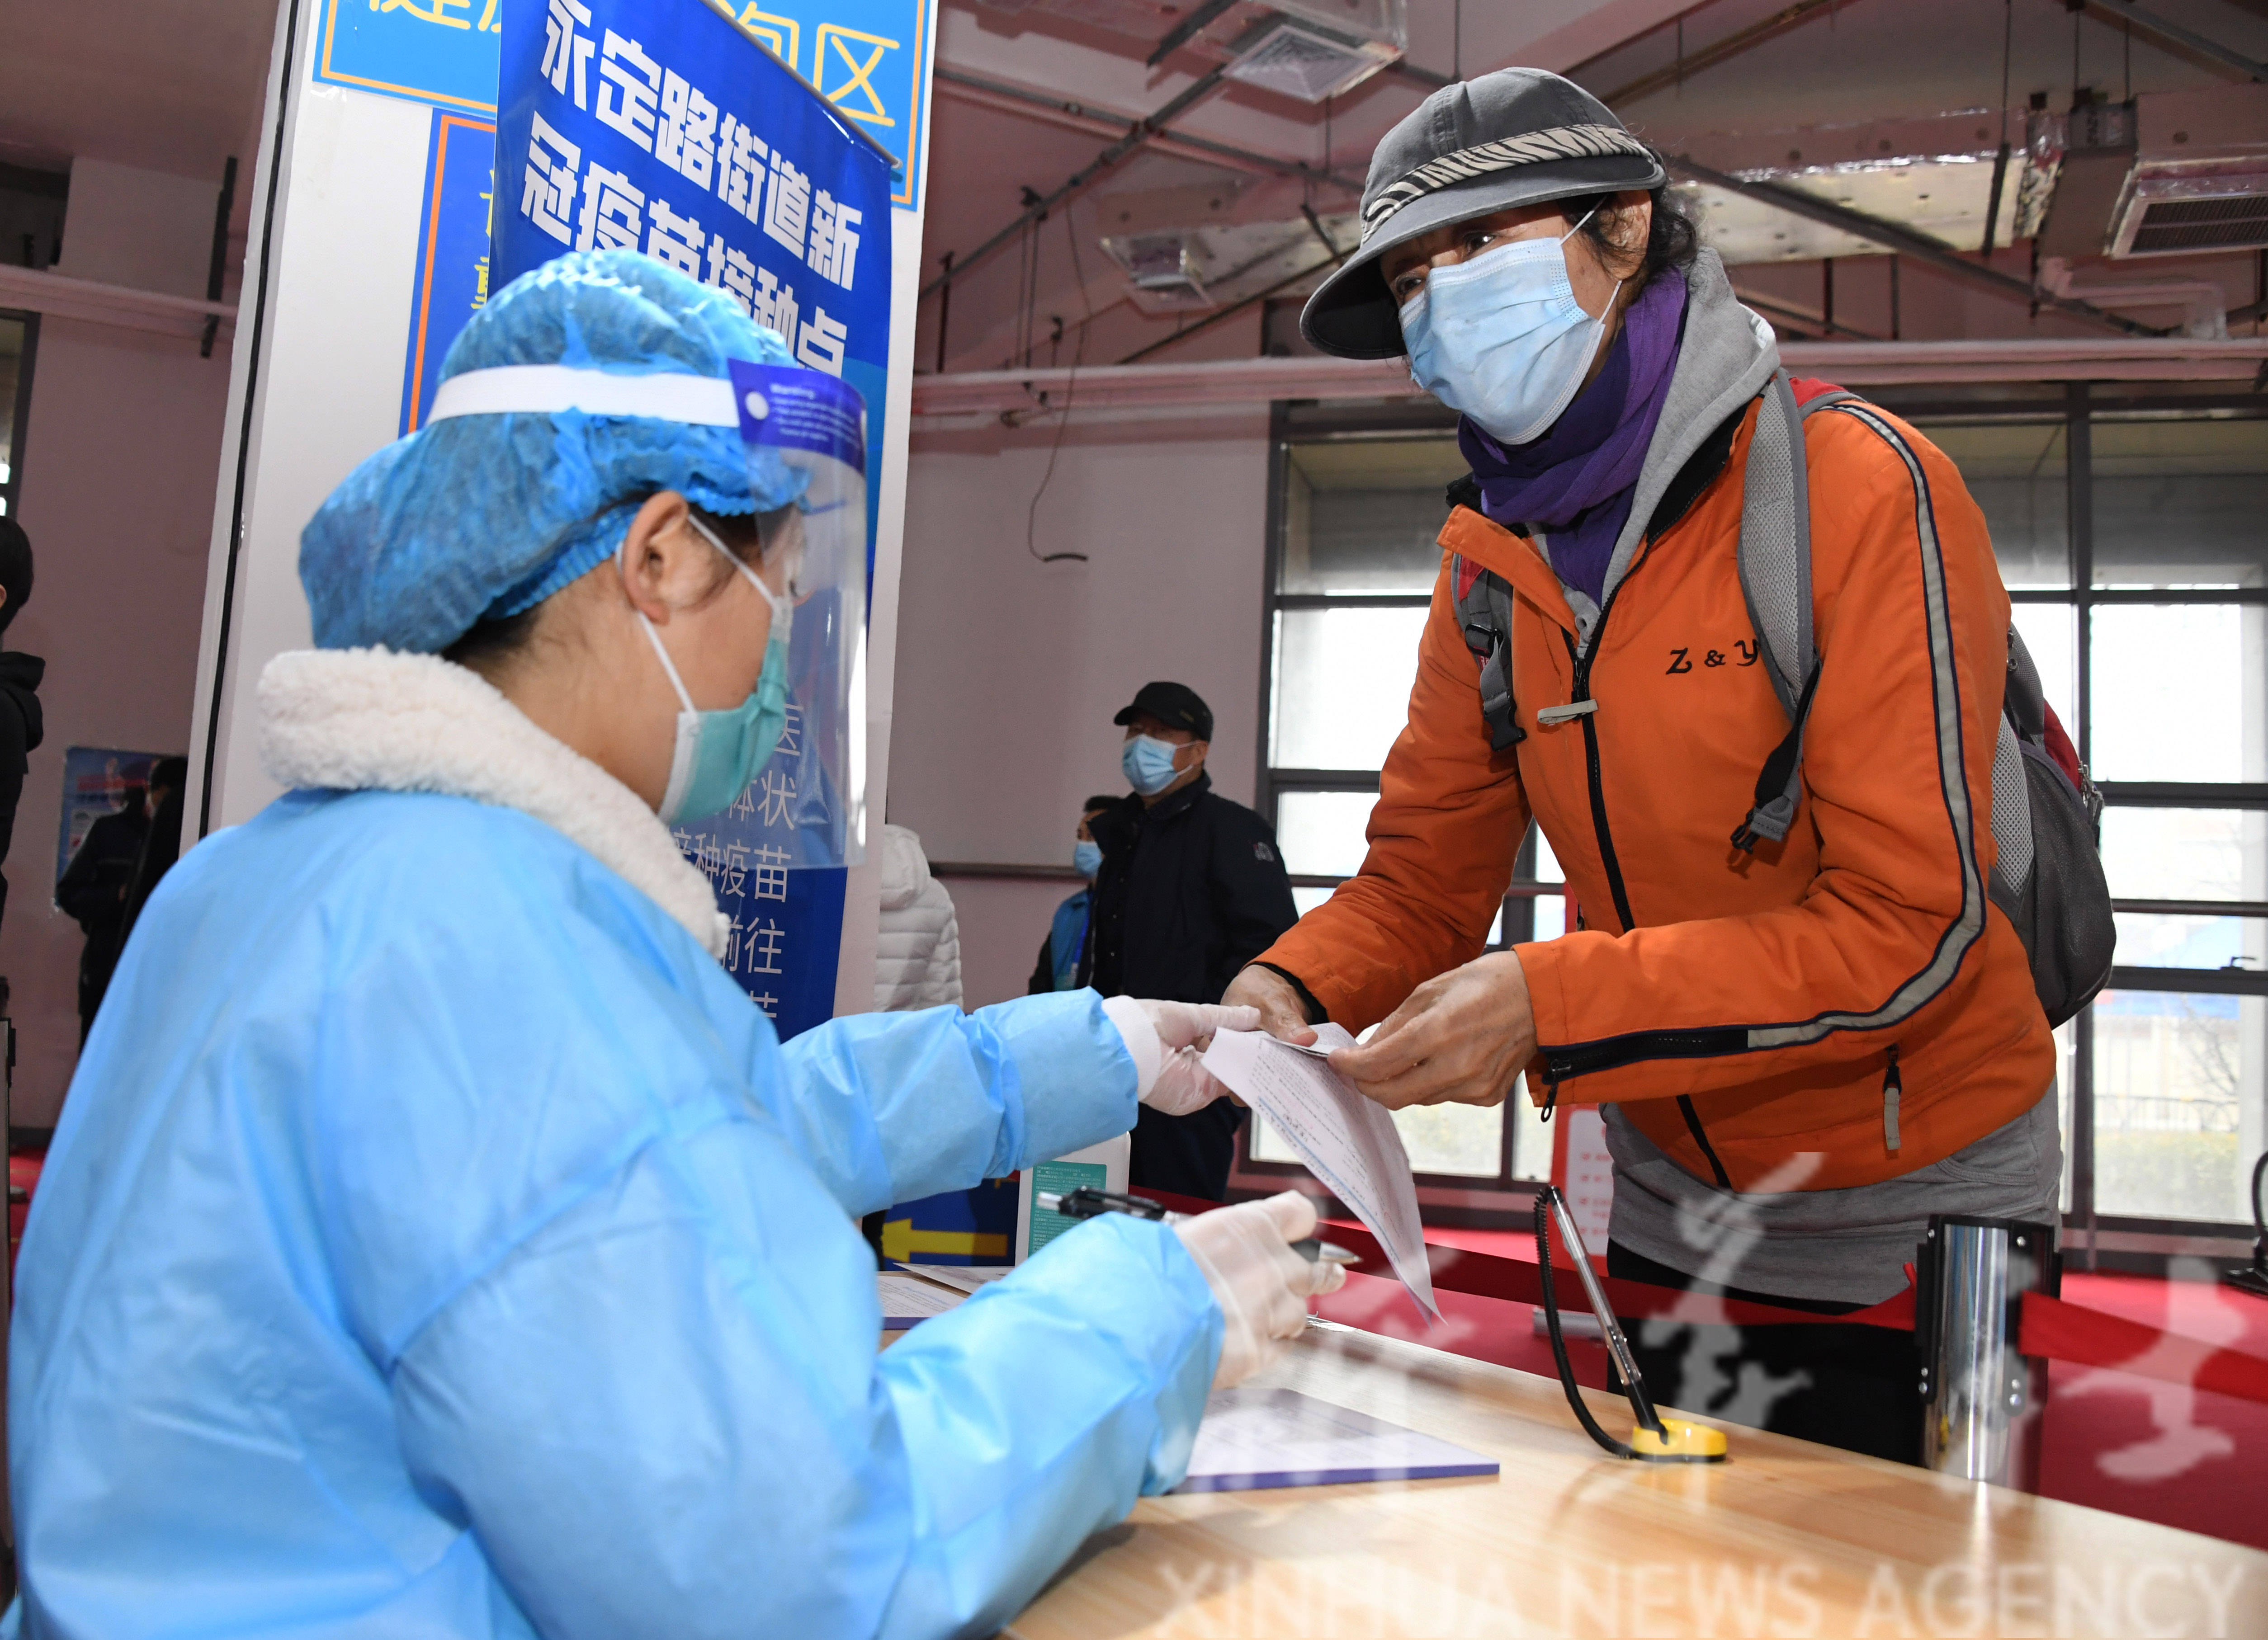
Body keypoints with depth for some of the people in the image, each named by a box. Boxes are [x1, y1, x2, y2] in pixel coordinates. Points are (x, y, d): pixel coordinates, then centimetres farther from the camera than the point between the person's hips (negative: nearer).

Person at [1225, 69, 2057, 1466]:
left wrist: (1551, 1004, -33)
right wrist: (1294, 988, -21)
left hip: (1909, 1217, -5)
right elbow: (1424, 878, 0)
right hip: (1673, 1207, 5)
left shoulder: (1860, 490, -21)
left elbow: (1910, 930, -25)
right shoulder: (1496, 560, -2)